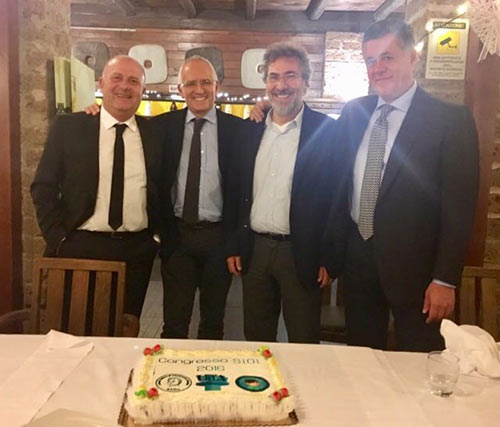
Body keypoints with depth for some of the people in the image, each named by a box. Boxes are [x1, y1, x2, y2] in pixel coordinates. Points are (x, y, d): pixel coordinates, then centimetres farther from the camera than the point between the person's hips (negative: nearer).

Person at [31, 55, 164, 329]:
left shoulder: (155, 133, 4)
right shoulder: (68, 127, -1)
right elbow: (43, 186, 0)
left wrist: (159, 234, 4)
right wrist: (58, 239, -6)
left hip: (137, 250, 2)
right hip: (80, 247, -1)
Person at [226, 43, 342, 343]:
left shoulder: (328, 131, -7)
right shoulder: (250, 129, 7)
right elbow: (239, 191, 10)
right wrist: (234, 246, 7)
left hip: (303, 254, -4)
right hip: (254, 251, 4)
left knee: (304, 346, 10)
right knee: (256, 341, 17)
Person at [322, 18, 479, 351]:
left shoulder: (451, 120, -9)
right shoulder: (353, 113, 5)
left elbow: (458, 207, -10)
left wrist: (445, 279, -12)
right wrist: (332, 254, 7)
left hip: (413, 265, -4)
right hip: (357, 260, 4)